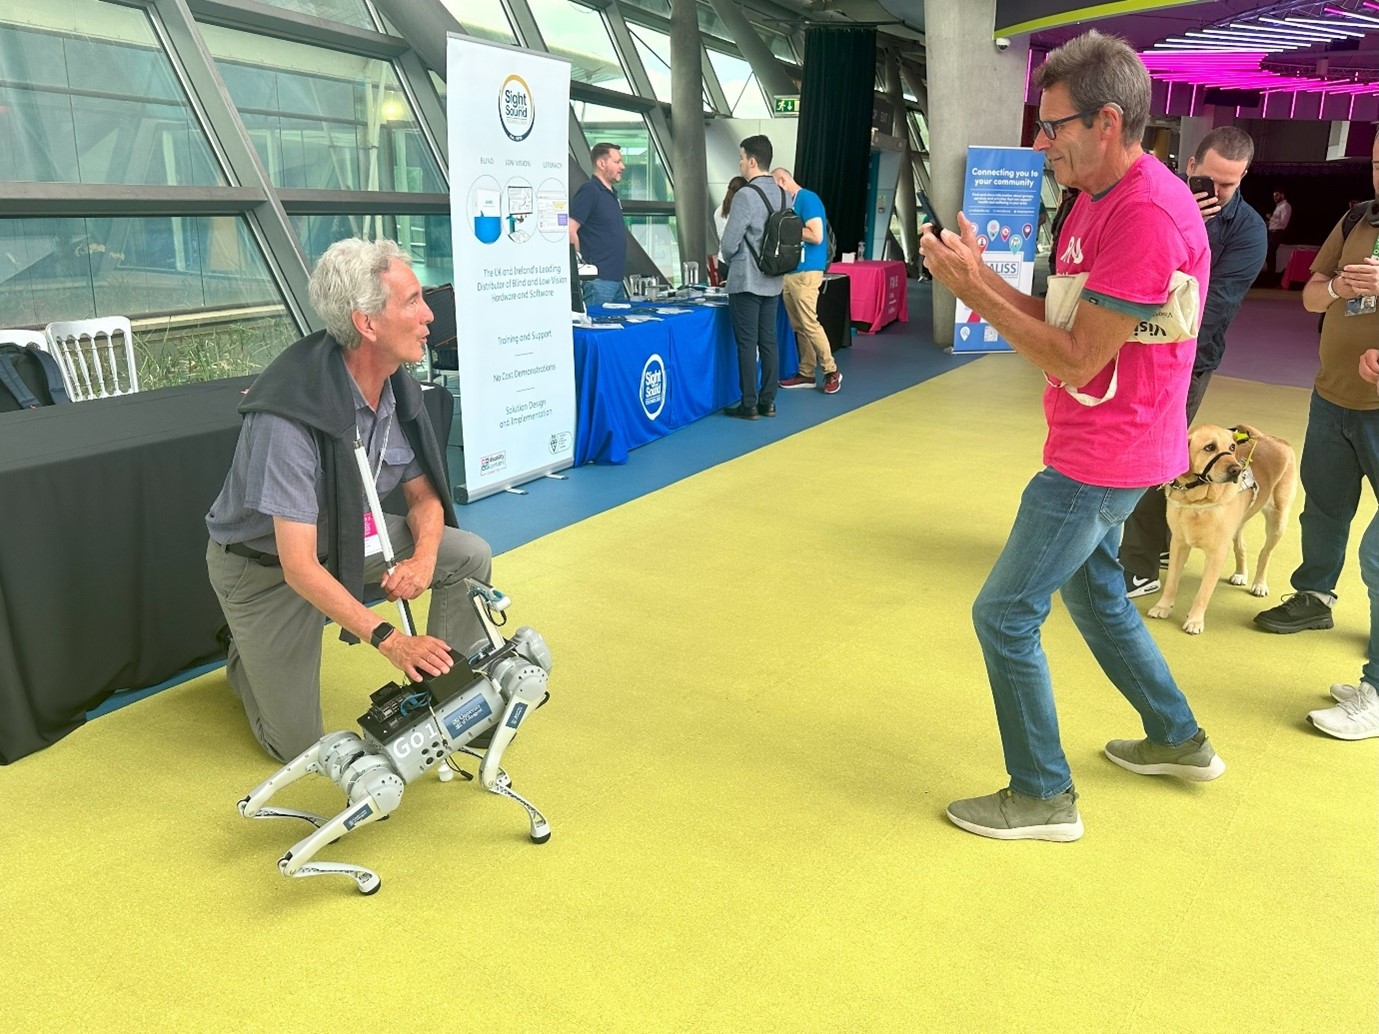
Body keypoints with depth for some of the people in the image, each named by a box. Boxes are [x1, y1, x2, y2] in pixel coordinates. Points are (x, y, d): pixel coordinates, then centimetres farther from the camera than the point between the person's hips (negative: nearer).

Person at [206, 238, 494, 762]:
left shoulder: (398, 388, -13)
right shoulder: (290, 418, -35)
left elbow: (424, 496, -2)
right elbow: (299, 566, -35)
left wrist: (423, 558, -23)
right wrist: (388, 638, -39)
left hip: (348, 537, 6)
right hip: (265, 564, -6)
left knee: (468, 556, -12)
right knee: (299, 745, -1)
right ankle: (252, 654, 29)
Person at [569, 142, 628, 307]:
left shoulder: (611, 193, 17)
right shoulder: (589, 191, -11)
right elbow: (570, 231, -18)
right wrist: (583, 266, -14)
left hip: (616, 279, 9)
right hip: (599, 280, -9)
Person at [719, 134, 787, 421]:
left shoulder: (746, 195, -16)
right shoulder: (783, 194, 6)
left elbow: (729, 243, -15)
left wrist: (731, 260, 6)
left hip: (746, 281, -7)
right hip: (773, 281, 7)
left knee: (747, 344, -1)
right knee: (768, 342, 11)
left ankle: (748, 405, 3)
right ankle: (767, 401, 16)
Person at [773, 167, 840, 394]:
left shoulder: (808, 199, -10)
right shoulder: (790, 202, 17)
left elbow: (816, 236, -18)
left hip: (806, 272, -9)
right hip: (790, 271, 9)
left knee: (809, 323, -8)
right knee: (798, 326, 9)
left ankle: (831, 371, 2)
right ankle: (806, 373, 14)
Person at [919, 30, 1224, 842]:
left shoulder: (1148, 217, -24)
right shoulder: (1098, 199, 8)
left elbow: (1077, 361, -23)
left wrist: (975, 291, -21)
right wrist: (982, 273, -5)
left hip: (1101, 458, -10)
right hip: (1097, 448, 10)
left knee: (1005, 615, -4)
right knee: (1095, 594, 24)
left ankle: (1044, 797, 12)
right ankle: (1180, 740, 42)